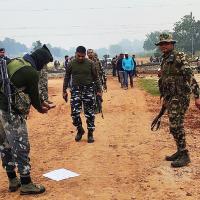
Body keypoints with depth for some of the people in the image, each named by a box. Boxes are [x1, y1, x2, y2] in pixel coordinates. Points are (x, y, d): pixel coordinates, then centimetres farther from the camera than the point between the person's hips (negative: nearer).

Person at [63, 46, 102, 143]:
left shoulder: (90, 63, -3)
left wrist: (99, 90, 1)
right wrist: (64, 91, 5)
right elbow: (67, 78, 7)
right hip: (75, 89, 1)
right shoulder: (71, 64, 0)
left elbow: (96, 78, 3)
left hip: (88, 89, -1)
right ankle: (80, 130, 21)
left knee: (89, 113, 2)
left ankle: (90, 133, 16)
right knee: (75, 112, -3)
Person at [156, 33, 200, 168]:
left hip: (180, 98, -9)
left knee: (176, 126, -9)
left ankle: (184, 156, 0)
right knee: (174, 126, 13)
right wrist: (165, 98, 25)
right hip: (170, 99, 9)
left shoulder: (179, 58, -12)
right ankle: (180, 152, 24)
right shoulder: (165, 61, 15)